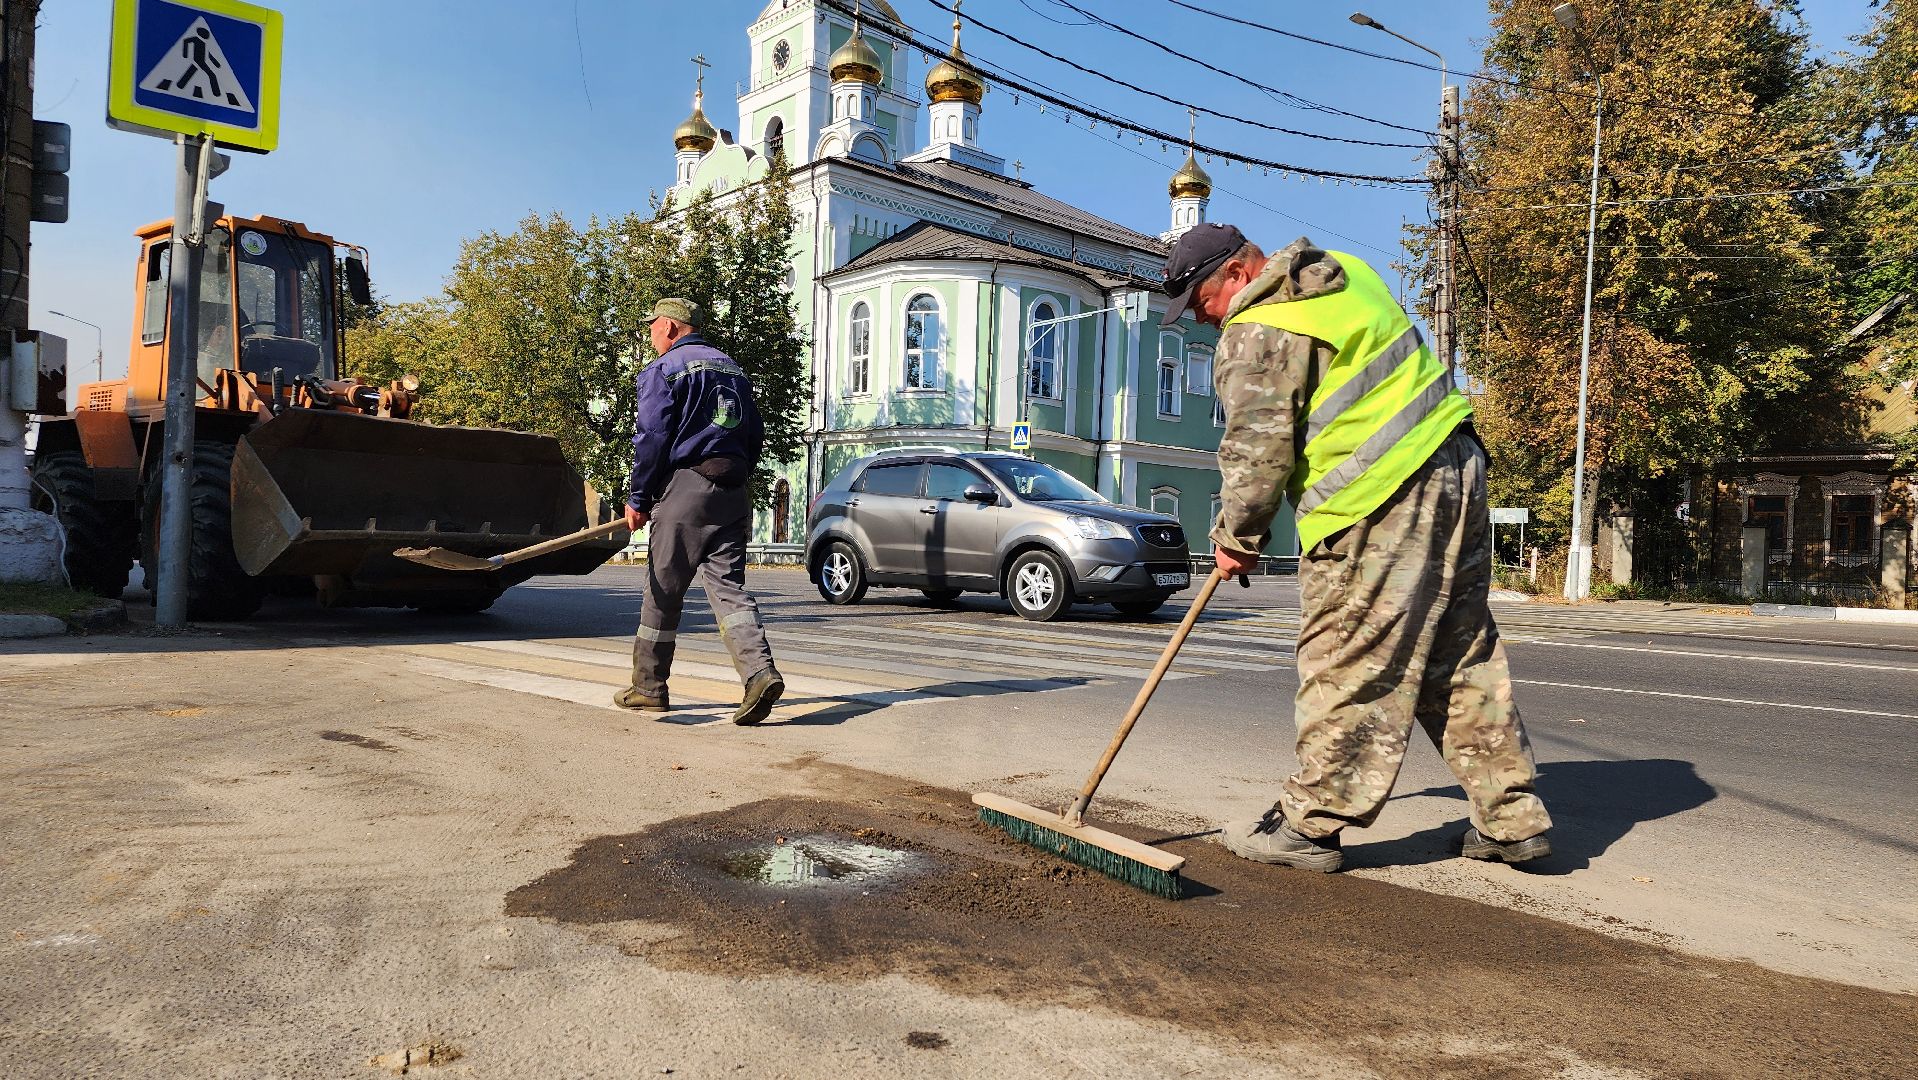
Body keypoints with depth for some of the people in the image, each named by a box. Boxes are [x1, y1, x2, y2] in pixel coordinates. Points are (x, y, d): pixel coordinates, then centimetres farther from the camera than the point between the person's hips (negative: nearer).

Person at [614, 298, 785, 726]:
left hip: (684, 488, -6)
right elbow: (754, 435, 20)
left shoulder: (663, 369, -2)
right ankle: (760, 671, -18)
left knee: (662, 591, 5)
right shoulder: (732, 369, 19)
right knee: (729, 586, 1)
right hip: (734, 494, 6)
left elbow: (650, 438, -9)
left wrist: (637, 499, -3)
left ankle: (649, 687, 15)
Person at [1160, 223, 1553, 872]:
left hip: (1379, 505, -10)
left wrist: (1237, 537, 3)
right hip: (1456, 466, 10)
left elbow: (1258, 449, -12)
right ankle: (1511, 819, 20)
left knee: (1346, 667, -3)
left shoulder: (1257, 333, -9)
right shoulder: (1343, 273, 20)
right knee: (1463, 655, 14)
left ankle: (1310, 825, 7)